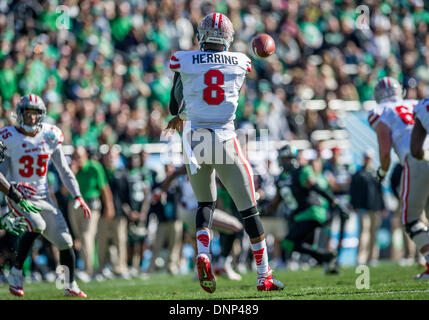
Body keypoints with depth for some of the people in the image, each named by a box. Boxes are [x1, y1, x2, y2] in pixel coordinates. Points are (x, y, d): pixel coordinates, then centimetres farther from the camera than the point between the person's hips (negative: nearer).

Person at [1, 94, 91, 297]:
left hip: (44, 198, 5)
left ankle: (70, 285, 19)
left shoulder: (50, 137, 2)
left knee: (65, 241, 0)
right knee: (37, 226, -32)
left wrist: (77, 196, 3)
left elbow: (64, 171, 10)